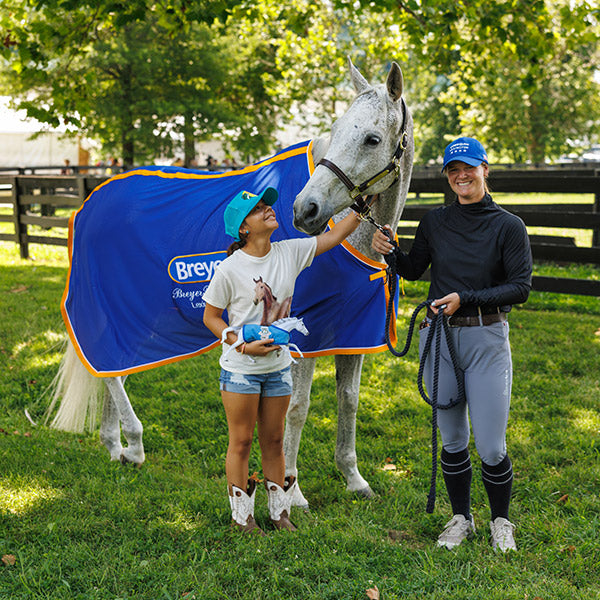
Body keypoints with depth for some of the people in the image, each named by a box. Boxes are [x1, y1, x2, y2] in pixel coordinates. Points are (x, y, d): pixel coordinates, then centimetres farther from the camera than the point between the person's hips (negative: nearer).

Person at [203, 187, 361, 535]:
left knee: (274, 441, 14)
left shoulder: (289, 253, -2)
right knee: (241, 441, 6)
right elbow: (211, 317, -6)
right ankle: (242, 517, 20)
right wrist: (244, 345, -17)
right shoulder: (230, 269, -14)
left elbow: (335, 236, 4)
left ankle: (280, 513, 26)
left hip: (279, 365, 4)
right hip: (241, 368, -4)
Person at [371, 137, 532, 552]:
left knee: (490, 444, -2)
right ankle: (461, 518, 30)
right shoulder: (434, 222, 6)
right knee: (452, 439, 12)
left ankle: (501, 522, 22)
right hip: (438, 336, 3)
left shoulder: (509, 226, -4)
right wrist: (390, 252, -2)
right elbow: (413, 271, 18)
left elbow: (520, 288, -9)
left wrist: (465, 298, -18)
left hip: (487, 338, -3)